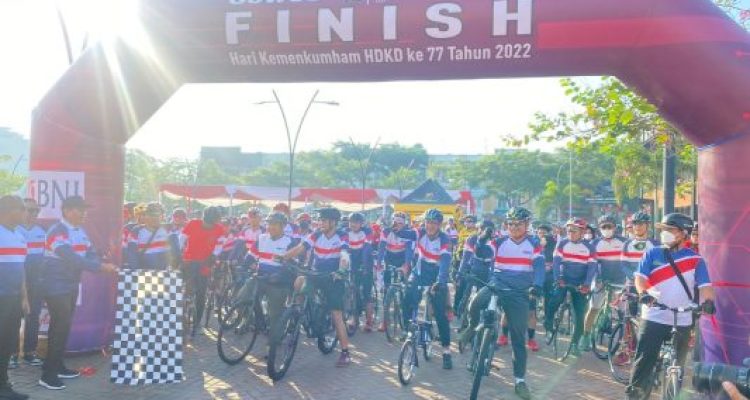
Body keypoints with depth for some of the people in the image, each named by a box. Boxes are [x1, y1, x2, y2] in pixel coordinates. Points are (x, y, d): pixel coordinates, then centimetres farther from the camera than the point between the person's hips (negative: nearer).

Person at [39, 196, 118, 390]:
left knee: (63, 326, 15)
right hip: (56, 286, -8)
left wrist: (102, 265, -17)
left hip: (71, 285, 8)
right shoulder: (57, 232, -19)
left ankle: (57, 365, 27)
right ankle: (48, 374, -1)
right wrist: (101, 267, -29)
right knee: (60, 326, -8)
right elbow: (72, 259, -28)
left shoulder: (80, 230, 8)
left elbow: (90, 253, 4)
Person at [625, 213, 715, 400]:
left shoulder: (695, 259, 3)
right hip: (653, 318, -1)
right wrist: (643, 293, -27)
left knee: (677, 365, 12)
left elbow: (704, 284, -5)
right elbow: (640, 277, -6)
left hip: (682, 321, 1)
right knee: (644, 361, -5)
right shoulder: (652, 254, 4)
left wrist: (708, 301, -26)